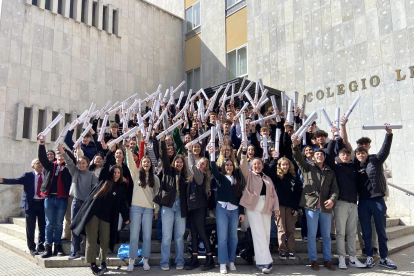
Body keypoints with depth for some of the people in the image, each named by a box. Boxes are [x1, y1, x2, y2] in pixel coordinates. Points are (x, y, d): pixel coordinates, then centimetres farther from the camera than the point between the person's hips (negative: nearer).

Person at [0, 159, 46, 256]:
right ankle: (32, 248, 18)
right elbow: (17, 181, -9)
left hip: (43, 203, 2)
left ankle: (41, 246, 25)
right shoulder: (28, 176, 2)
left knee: (43, 226, 9)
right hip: (31, 204, -1)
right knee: (30, 227, 5)